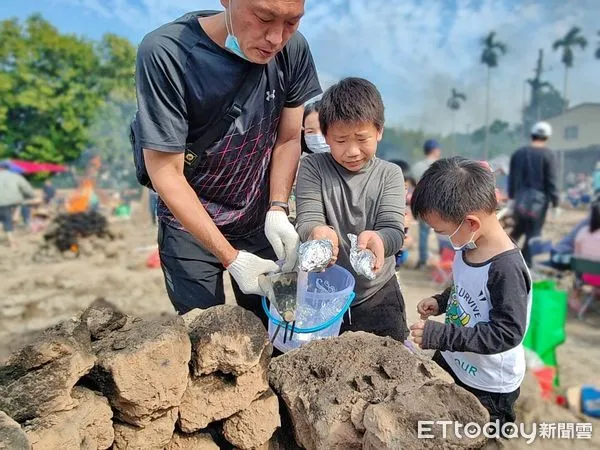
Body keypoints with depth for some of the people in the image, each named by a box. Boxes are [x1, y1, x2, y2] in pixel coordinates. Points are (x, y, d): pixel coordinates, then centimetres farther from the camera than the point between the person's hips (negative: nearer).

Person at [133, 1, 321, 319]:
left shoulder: (293, 49, -13)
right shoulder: (165, 54, -25)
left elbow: (288, 139, -3)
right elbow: (166, 173, -21)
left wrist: (277, 210, -17)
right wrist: (230, 257, -23)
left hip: (262, 219, 3)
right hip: (190, 225, -3)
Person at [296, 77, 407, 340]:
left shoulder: (390, 174, -4)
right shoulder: (313, 167, -7)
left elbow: (394, 231, -15)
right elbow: (307, 221, -15)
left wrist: (377, 239, -40)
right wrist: (318, 232, -41)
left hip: (377, 295, 1)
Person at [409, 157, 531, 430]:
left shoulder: (506, 268, -31)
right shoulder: (468, 246, -6)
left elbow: (507, 333, -28)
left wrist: (441, 336, -31)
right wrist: (441, 302, -4)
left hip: (488, 387, -8)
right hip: (450, 361, 8)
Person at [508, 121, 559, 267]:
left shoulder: (518, 153, 7)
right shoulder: (547, 154, -9)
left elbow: (512, 177, 11)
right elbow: (551, 181, -10)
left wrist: (511, 197, 19)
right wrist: (555, 203, -6)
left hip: (520, 198, 5)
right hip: (539, 198, -5)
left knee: (519, 228, 23)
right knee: (533, 233, 3)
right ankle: (526, 264, 6)